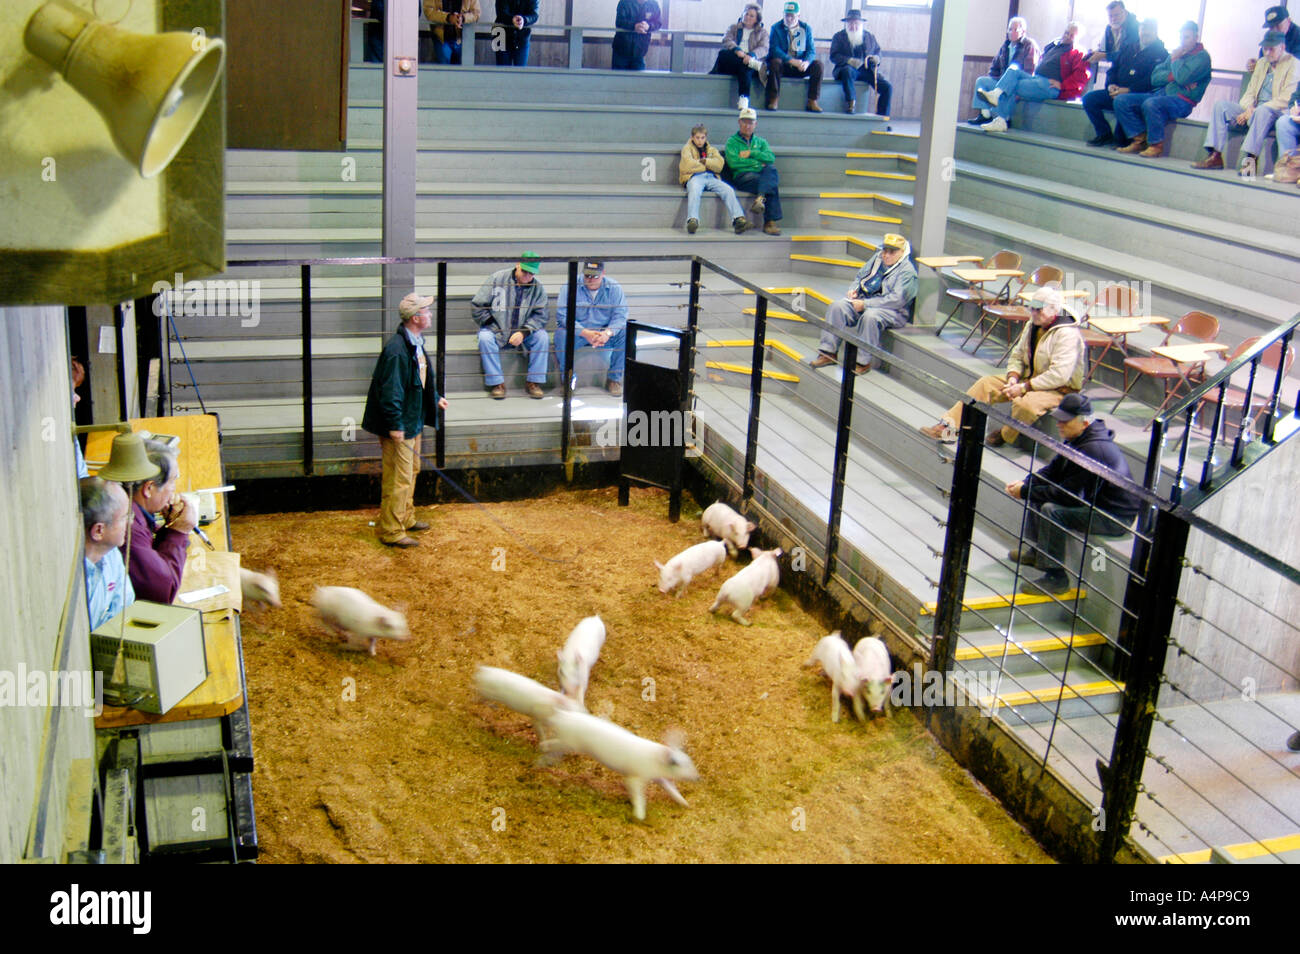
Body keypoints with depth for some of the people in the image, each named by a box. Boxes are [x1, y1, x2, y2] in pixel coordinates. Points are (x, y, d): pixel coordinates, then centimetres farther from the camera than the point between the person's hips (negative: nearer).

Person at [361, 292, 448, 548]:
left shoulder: (415, 344, 8)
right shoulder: (397, 350, -25)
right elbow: (390, 391, -25)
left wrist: (435, 399, 30)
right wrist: (394, 426, -24)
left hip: (413, 421, 11)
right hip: (399, 426, -11)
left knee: (411, 471, 22)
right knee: (399, 479, -4)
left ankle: (406, 519, 37)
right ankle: (390, 531, 6)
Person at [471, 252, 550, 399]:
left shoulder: (538, 288, -3)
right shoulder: (497, 279, -8)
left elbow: (540, 316, -5)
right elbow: (476, 306, -5)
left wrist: (523, 333, -21)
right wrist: (492, 325, -13)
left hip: (523, 332, 2)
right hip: (496, 330, -2)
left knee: (542, 336, -22)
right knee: (485, 337, -31)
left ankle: (533, 382, -13)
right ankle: (496, 382, -23)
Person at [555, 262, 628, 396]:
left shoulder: (614, 288, -3)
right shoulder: (570, 286, -10)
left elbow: (620, 315, -9)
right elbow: (562, 315, -18)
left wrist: (608, 333, -30)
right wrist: (585, 333, -30)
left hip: (604, 333, 2)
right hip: (577, 332, -2)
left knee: (625, 333, -24)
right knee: (562, 335, -34)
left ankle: (614, 379, -7)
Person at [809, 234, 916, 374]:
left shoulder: (907, 271, -13)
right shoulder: (878, 258, 11)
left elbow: (896, 300, -22)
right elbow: (860, 275, 25)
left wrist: (865, 304, -24)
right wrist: (854, 288, 0)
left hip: (893, 311, -7)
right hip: (863, 300, 7)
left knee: (870, 317, -38)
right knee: (837, 307, -15)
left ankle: (863, 362, -28)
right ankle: (828, 352, -14)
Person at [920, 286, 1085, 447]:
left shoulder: (1067, 334, -22)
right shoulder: (1033, 325, 6)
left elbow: (1059, 375, -28)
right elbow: (1017, 356, 14)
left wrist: (1024, 387, -24)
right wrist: (1013, 377, -7)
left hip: (1060, 389, -9)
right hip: (1030, 379, 9)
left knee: (1025, 404, -38)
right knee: (985, 384, -4)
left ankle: (1004, 436, -8)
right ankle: (949, 426, -8)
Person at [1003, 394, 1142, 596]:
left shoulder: (1093, 450, -30)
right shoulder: (1076, 438, 2)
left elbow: (1070, 495, -30)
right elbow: (1054, 470, 12)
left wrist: (1025, 492, -23)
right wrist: (1025, 483, -6)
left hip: (1116, 517, -11)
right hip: (1093, 501, 11)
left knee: (1051, 510, -28)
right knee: (1037, 490, 13)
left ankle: (1056, 577, -19)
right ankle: (1034, 550, 22)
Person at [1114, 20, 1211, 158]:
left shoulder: (1202, 56, -1)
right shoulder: (1176, 54, 22)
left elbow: (1183, 78, -19)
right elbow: (1155, 78, 12)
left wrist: (1175, 59, -2)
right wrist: (1171, 76, -7)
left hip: (1182, 101, -8)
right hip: (1160, 94, 8)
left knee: (1150, 104, -38)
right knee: (1121, 100, -7)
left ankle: (1156, 145, -23)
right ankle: (1140, 139, -10)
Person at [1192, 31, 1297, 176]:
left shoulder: (1293, 64, -3)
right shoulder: (1262, 63, 19)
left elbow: (1286, 99, -13)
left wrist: (1255, 110, -18)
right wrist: (1249, 108, -7)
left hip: (1277, 114, -7)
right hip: (1253, 112, 7)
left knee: (1263, 110, -39)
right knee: (1221, 104, -10)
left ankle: (1249, 159, -43)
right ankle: (1215, 156, -21)